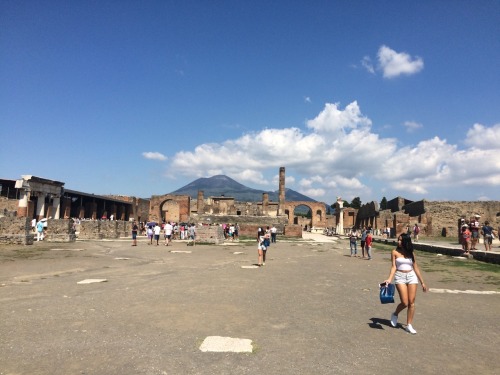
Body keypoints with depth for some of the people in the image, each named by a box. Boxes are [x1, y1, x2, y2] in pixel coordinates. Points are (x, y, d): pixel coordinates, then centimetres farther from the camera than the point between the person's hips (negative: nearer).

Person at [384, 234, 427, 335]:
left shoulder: (411, 253, 8)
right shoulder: (395, 252, 1)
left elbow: (416, 268, 12)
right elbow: (393, 266, -4)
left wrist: (422, 282, 12)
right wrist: (389, 279, -17)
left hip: (412, 276, 3)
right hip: (400, 277, -3)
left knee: (411, 302, 1)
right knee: (405, 303, -9)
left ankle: (409, 325, 13)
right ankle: (395, 314, 21)